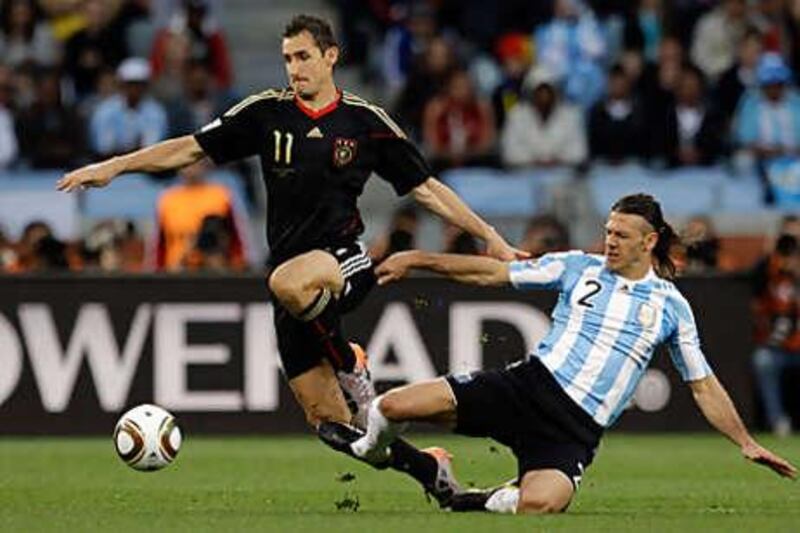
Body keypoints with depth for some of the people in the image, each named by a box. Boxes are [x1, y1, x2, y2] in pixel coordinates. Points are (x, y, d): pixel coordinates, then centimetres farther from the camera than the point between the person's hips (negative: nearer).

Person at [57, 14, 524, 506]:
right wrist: (114, 166, 1)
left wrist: (489, 236, 3)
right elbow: (192, 149, 8)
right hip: (292, 271, 4)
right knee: (327, 420, 0)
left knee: (289, 281, -40)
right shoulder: (267, 113, 5)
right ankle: (429, 470, 20)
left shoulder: (366, 121, 1)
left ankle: (349, 363, -13)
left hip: (344, 261, -4)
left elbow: (424, 188, 7)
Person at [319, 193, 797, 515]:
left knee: (540, 504, -37)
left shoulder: (670, 306, 8)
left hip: (577, 428, -1)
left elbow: (704, 386, 14)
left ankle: (496, 502, 2)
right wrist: (418, 260, 6)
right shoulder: (578, 268, 9)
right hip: (529, 387, 1)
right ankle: (373, 448, 24)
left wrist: (747, 443, 8)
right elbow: (493, 272, 10)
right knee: (394, 406, -16)